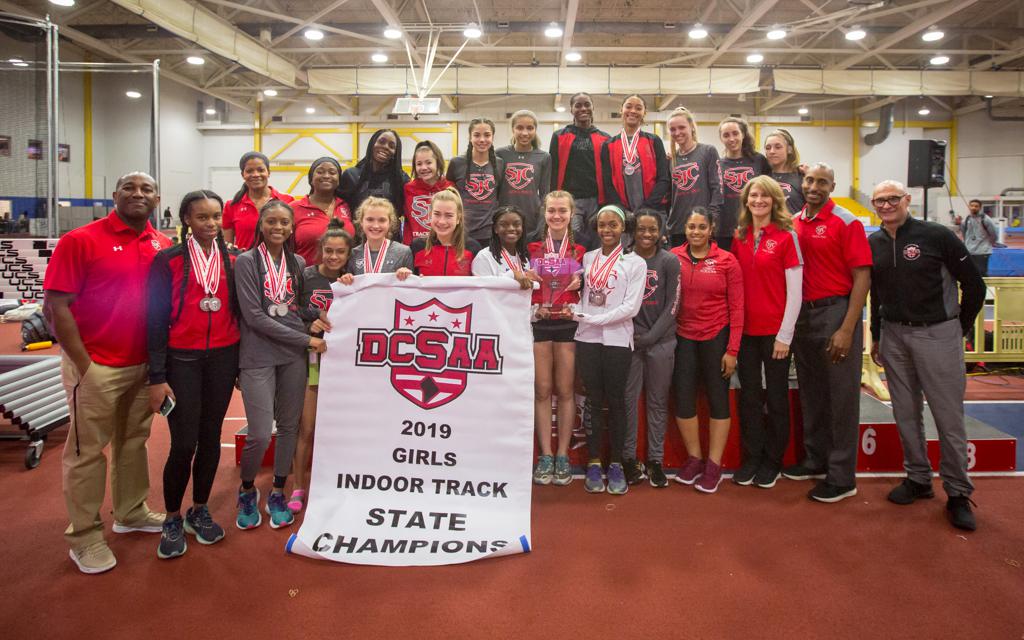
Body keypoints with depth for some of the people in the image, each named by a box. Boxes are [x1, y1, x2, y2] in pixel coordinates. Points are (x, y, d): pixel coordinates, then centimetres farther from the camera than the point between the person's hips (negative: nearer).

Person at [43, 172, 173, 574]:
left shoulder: (164, 246, 3)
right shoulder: (80, 240, -12)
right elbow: (55, 306, -13)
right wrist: (84, 366, -14)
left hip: (145, 365, 5)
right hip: (96, 366, -5)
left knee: (134, 441, 18)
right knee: (87, 451, 5)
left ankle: (131, 512, 35)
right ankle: (84, 537, 18)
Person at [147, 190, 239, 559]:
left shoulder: (231, 261, 7)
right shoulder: (168, 260, -4)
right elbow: (155, 319, -5)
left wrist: (241, 364, 9)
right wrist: (157, 377, -9)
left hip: (223, 359, 3)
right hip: (181, 360, -3)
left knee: (211, 438, 9)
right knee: (184, 443, -4)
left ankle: (199, 511, 26)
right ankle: (172, 520, 16)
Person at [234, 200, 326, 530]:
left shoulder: (298, 263, 9)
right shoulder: (246, 261, -5)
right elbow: (254, 316, -11)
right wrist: (307, 340, -12)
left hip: (293, 356, 4)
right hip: (258, 356, -4)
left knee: (289, 425, 9)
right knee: (260, 434, -7)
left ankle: (278, 492, 27)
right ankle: (247, 490, 21)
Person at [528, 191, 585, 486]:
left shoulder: (581, 248, 7)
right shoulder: (533, 246, 8)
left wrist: (580, 283, -11)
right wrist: (534, 306, -8)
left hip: (569, 323, -1)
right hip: (539, 322, 1)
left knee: (565, 390, 3)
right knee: (542, 390, 2)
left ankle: (562, 456, 11)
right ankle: (545, 456, 10)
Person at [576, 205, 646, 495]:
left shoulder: (635, 262, -1)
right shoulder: (587, 258, 11)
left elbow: (631, 307, -9)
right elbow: (578, 293, 11)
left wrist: (591, 319, -12)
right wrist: (577, 313, -10)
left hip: (618, 339, -2)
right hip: (587, 339, 2)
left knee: (616, 400, 4)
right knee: (593, 400, 6)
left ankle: (616, 464, 14)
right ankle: (594, 463, 14)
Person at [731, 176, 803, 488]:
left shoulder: (786, 236, -6)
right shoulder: (739, 238, 6)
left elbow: (795, 291, -8)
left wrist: (785, 335, -11)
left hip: (775, 331, -4)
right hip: (746, 330, 4)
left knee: (776, 397, 8)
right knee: (749, 396, 10)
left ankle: (772, 461, 21)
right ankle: (751, 458, 23)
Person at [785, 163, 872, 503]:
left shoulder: (846, 223, -8)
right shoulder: (794, 223, 8)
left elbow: (862, 277, -12)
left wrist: (847, 329, -18)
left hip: (836, 312, -6)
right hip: (803, 314, 6)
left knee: (841, 396, 0)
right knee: (811, 392, 16)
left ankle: (842, 478, 10)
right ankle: (815, 460, 31)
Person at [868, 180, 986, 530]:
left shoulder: (937, 235, -9)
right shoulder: (873, 244, 6)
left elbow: (974, 284, -2)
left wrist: (962, 328, 3)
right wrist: (877, 336, 16)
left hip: (937, 334, -5)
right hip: (893, 335, 5)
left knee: (948, 415, -2)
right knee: (906, 413, 11)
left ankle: (958, 493, 10)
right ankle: (918, 479, 25)